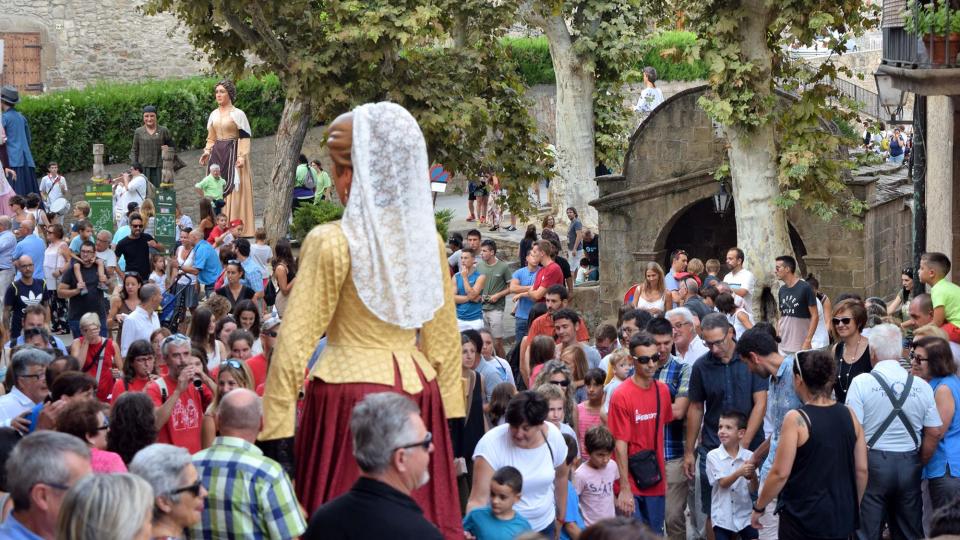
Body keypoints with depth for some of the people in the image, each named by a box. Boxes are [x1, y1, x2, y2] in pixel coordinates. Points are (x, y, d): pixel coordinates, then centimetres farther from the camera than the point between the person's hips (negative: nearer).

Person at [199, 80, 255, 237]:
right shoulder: (214, 114, 13)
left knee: (234, 191, -7)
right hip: (217, 154, 6)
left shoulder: (238, 114, -5)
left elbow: (245, 137, -8)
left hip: (233, 153, -6)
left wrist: (241, 156, -17)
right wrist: (207, 152, 5)